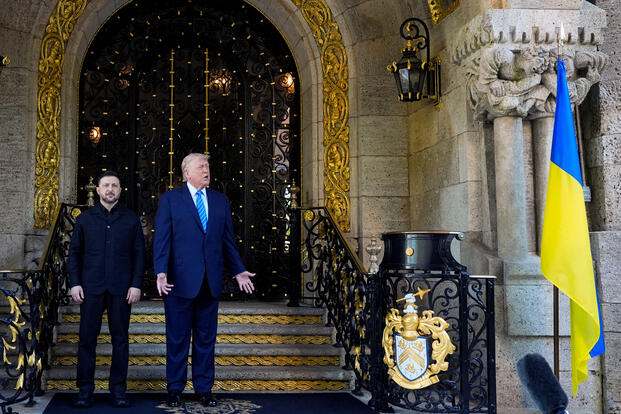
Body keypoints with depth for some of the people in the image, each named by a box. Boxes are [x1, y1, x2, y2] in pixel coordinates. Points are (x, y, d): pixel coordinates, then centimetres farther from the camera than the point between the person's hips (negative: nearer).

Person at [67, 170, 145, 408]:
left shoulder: (131, 219, 8)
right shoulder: (85, 219, 9)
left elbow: (139, 254, 6)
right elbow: (74, 253, 9)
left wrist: (136, 284, -3)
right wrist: (74, 283, -1)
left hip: (121, 290, 0)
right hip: (91, 289, 0)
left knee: (120, 339, 4)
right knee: (87, 339, 1)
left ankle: (118, 390, 12)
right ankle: (85, 390, 10)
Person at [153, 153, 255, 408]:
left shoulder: (220, 201, 12)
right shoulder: (169, 199, 1)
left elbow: (228, 240, 15)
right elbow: (161, 239, -6)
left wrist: (238, 271, 12)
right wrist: (161, 272, -16)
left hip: (210, 281, 3)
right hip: (180, 280, -3)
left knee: (206, 338, 10)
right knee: (177, 338, 5)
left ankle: (204, 389, 20)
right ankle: (175, 389, 18)